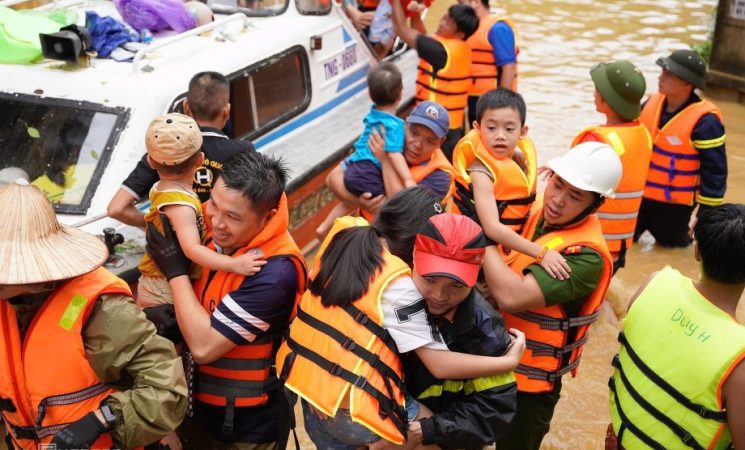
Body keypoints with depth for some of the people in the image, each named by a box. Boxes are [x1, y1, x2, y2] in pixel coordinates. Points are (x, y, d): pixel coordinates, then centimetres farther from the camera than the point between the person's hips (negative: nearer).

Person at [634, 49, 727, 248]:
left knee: (672, 242, 14)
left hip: (674, 203, -5)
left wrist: (706, 214, -15)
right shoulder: (652, 102, -4)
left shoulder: (704, 120, -22)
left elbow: (714, 170, -18)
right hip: (638, 193, 5)